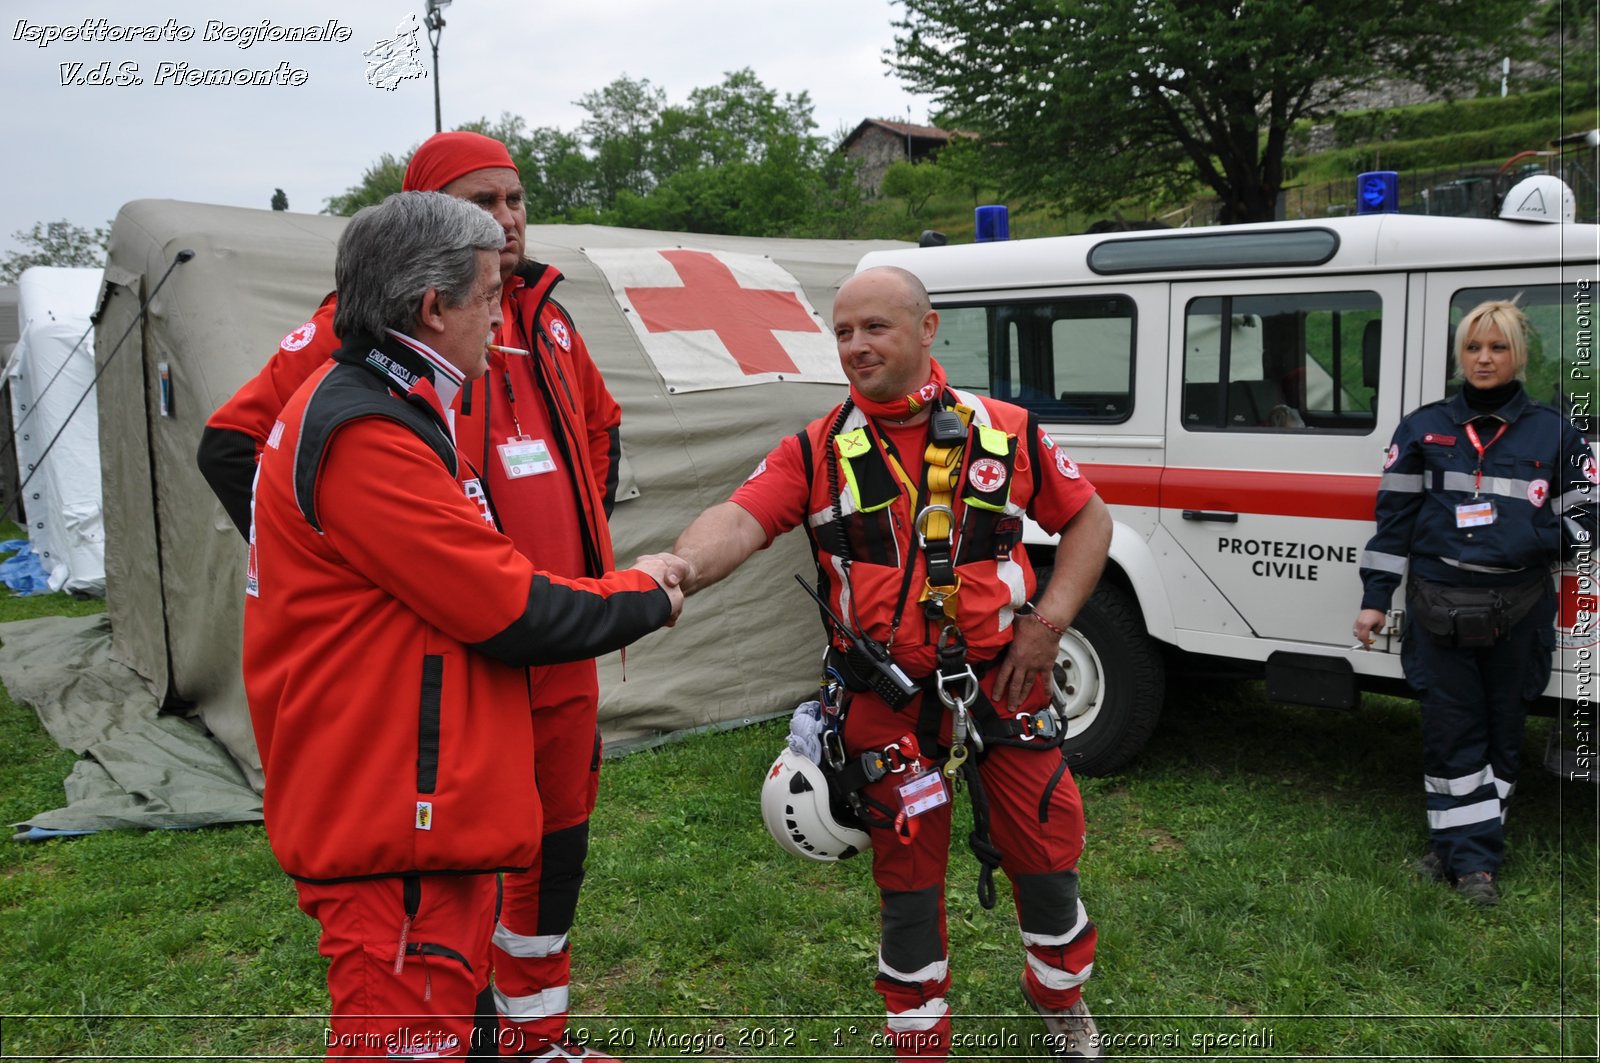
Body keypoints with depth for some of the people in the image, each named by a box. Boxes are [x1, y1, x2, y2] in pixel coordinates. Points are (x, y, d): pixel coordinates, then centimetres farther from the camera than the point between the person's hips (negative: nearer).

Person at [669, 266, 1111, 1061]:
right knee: (907, 880, 12)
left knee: (1046, 853, 13)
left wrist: (1050, 618, -4)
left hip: (1002, 687, 1)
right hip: (887, 704, -1)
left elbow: (1088, 519, 8)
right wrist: (681, 569, -40)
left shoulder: (1006, 434, -1)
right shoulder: (817, 453, -4)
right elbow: (739, 521, -19)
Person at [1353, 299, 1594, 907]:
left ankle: (1467, 851, 19)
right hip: (1440, 605, -1)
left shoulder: (1553, 433, 5)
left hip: (1517, 608, 1)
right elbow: (1394, 515, 4)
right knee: (1451, 730, 1)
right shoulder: (1424, 429, 5)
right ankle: (1467, 855, 10)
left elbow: (1582, 514, 11)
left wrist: (1552, 534, -12)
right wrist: (1375, 598, 1)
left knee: (1502, 730, 8)